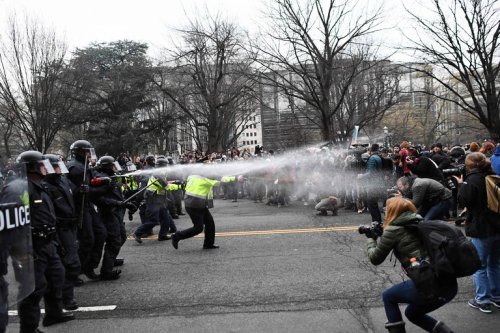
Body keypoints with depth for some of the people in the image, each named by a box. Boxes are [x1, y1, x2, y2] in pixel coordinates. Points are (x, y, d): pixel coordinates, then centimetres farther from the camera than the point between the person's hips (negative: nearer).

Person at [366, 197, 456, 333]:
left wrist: (371, 238, 26)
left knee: (388, 296, 20)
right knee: (413, 313, 30)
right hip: (450, 284, 7)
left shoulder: (393, 230, -1)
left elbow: (375, 258, 10)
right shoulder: (419, 224, 19)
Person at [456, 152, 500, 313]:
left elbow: (464, 200, -15)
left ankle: (483, 301, 7)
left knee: (479, 266, 3)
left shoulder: (473, 179, -16)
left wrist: (461, 184, -3)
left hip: (481, 229, -7)